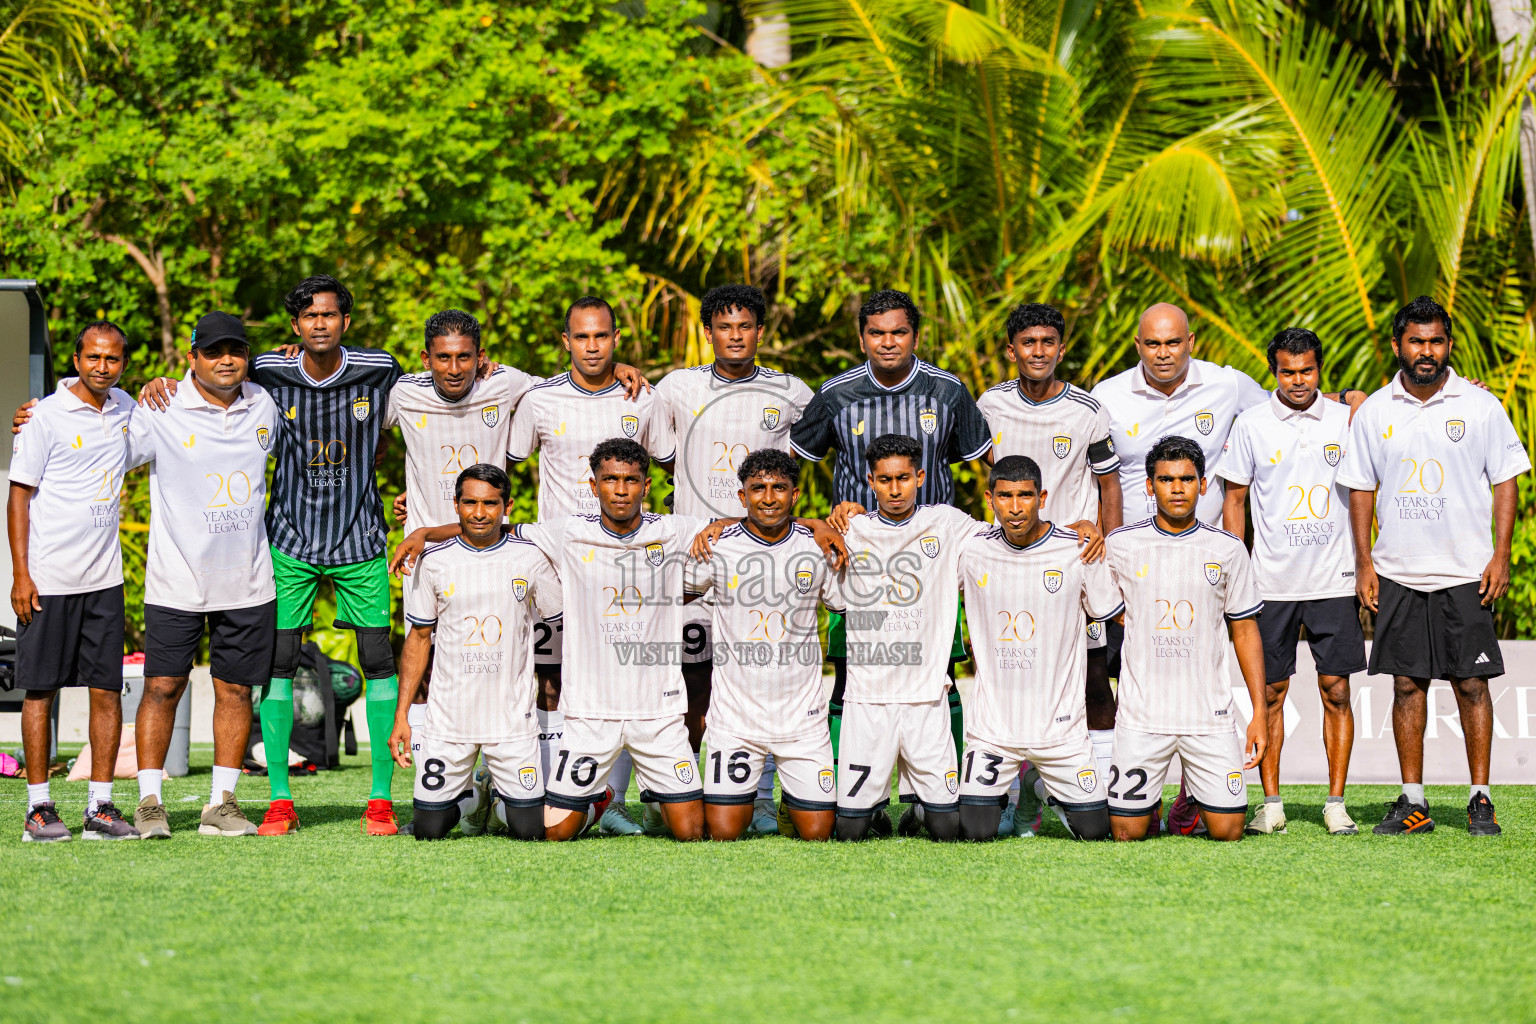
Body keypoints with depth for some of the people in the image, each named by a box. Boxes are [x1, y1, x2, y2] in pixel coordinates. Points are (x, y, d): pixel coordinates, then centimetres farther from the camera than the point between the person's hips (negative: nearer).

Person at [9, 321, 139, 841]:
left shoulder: (125, 409, 10)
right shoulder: (46, 416, -6)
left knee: (107, 688, 2)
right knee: (41, 688, 0)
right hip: (49, 578, -5)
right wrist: (20, 574, -12)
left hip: (104, 577, 5)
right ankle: (38, 807, 5)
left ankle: (100, 806, 7)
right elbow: (19, 495, -5)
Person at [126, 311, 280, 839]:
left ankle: (221, 804, 12)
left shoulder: (263, 406, 6)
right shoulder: (162, 413, -8)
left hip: (247, 581, 4)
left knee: (235, 689, 5)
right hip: (176, 580, -4)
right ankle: (150, 802, 7)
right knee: (163, 687, -3)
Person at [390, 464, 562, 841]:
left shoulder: (531, 557, -2)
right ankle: (472, 798, 33)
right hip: (448, 720, 1)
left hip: (513, 719, -1)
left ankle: (501, 795, 29)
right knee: (429, 829, 0)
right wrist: (401, 715, 3)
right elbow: (418, 639, 8)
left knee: (530, 829, -5)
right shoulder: (435, 561, 0)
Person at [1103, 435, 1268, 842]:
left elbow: (1245, 630, 8)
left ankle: (1197, 798, 27)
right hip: (1142, 713, -1)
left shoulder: (1228, 549, 3)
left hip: (1210, 713, 1)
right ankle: (1151, 803, 28)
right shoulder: (1120, 545, 0)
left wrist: (1259, 711, 3)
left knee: (1227, 830, -5)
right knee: (1127, 831, -5)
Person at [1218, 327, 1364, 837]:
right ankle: (1271, 804, 8)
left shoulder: (1345, 420, 4)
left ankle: (1336, 803, 5)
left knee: (1336, 691, 0)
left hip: (1335, 581, 1)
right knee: (1270, 693, 2)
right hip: (1271, 581, 0)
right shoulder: (1251, 424, 2)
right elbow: (1235, 500, 6)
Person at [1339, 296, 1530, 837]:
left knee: (1472, 683, -2)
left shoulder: (1480, 406, 0)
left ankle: (1480, 800, 5)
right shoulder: (1374, 412, 6)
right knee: (1407, 684, 3)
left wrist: (1500, 557, -5)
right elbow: (1361, 488, 11)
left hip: (1466, 573, -2)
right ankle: (1412, 802, 8)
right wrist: (1363, 562, 4)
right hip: (1397, 573, 2)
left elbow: (1505, 481, 2)